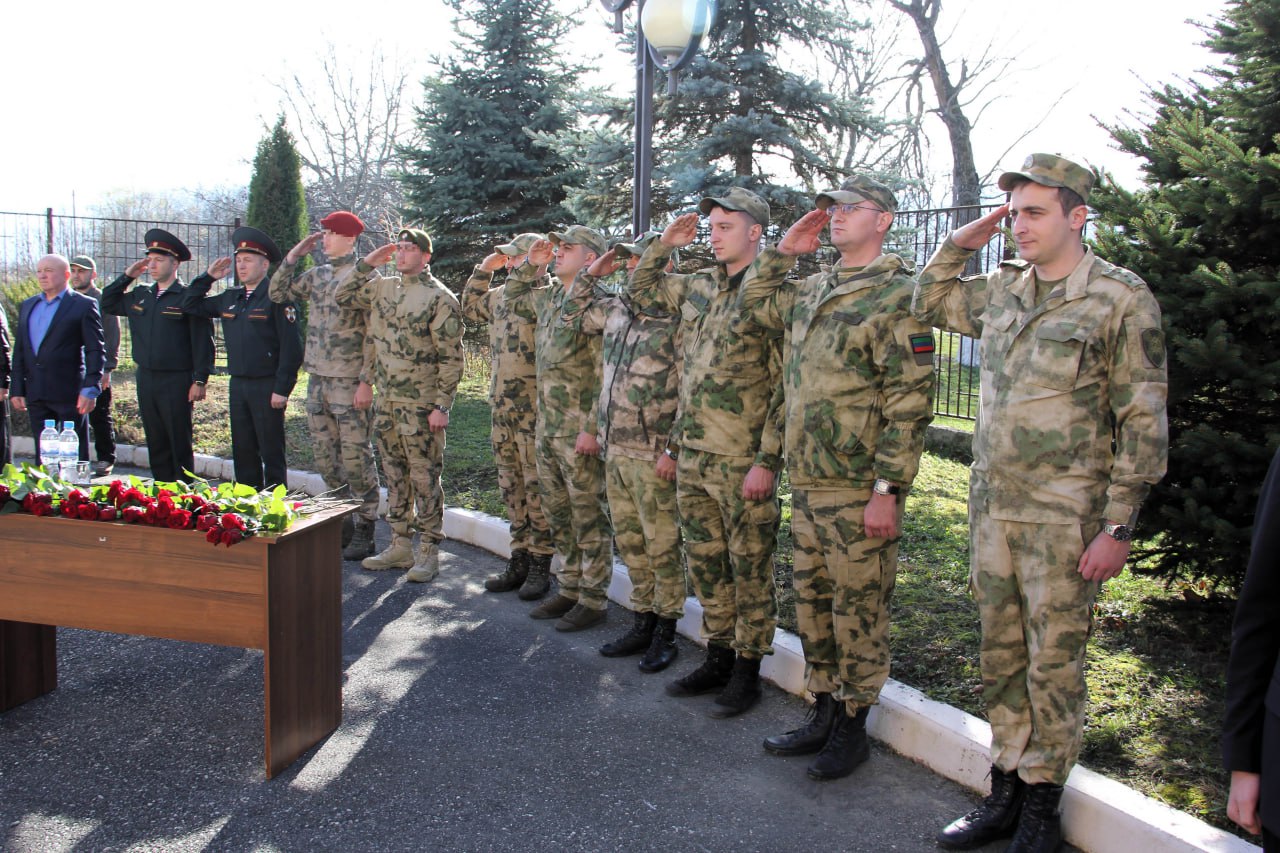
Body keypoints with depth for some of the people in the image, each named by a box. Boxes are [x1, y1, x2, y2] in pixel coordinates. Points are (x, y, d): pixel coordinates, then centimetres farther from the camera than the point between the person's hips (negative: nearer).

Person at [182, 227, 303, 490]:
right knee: (243, 451, 12)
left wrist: (282, 389, -16)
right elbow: (190, 306, 21)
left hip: (267, 387, -7)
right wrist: (208, 277, 9)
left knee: (271, 453, 1)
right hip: (237, 386, 7)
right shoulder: (230, 298, 11)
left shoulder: (277, 297, -9)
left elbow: (291, 347, -13)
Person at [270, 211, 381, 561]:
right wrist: (294, 255, 8)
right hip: (317, 379, 7)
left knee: (356, 459, -3)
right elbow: (278, 293, 18)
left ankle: (364, 530, 7)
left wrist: (366, 382, -16)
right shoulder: (317, 276, 13)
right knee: (325, 459, 11)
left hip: (349, 383, -7)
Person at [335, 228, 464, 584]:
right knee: (395, 474, 13)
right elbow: (343, 297, 16)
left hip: (420, 404, -7)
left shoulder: (439, 297, -9)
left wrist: (442, 405, -15)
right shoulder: (382, 288, 10)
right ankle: (400, 545, 23)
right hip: (385, 400, 7)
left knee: (424, 478, -1)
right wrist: (368, 263, 6)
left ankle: (429, 553, 8)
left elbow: (451, 357, -11)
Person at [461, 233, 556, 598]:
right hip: (502, 404, 9)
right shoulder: (501, 294, 15)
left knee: (537, 486, -1)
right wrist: (483, 270, 19)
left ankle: (540, 564, 9)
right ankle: (519, 560, 23)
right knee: (511, 485, 14)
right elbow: (470, 309, 29)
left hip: (534, 407, -9)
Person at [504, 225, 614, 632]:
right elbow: (514, 298, 34)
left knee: (589, 519, 2)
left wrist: (592, 429, -22)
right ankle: (570, 590, 28)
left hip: (579, 432, -9)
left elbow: (607, 375, -19)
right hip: (547, 427, 9)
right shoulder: (547, 298, 12)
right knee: (558, 515, 16)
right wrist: (530, 264, 17)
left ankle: (593, 600, 11)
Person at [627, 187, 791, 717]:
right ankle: (718, 658, 29)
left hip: (742, 461, -7)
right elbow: (640, 290, 27)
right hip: (691, 455, 7)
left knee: (750, 569, 5)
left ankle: (748, 670, 17)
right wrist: (664, 244, 11)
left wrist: (767, 460, -18)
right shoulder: (698, 287, 11)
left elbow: (787, 388, -14)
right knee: (705, 564, 15)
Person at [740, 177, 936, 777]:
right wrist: (784, 252, 13)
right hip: (806, 482, 8)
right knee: (812, 603, 16)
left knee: (858, 610, 4)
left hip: (858, 490, -8)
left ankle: (852, 727, 18)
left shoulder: (897, 297, -11)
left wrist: (887, 491, -19)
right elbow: (755, 303, 29)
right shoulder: (813, 290, 12)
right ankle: (823, 713, 30)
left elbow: (911, 405, -15)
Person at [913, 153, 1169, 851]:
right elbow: (928, 303, 26)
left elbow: (1143, 422, -9)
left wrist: (1118, 526, -12)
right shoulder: (1001, 290, 9)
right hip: (991, 506, 6)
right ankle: (1005, 792, 26)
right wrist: (960, 243, 10)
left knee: (1052, 662, 4)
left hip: (1064, 517, -6)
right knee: (1001, 656, 13)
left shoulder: (1121, 299, -8)